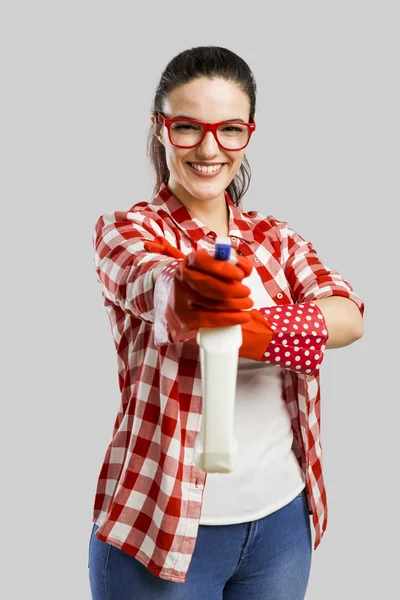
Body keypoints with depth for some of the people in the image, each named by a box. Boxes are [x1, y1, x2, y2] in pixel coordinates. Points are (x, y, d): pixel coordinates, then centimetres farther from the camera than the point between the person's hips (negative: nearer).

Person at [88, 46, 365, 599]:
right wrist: (187, 293, -52)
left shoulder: (276, 238, 6)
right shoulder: (124, 229, -6)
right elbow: (151, 283, -29)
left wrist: (264, 330, -32)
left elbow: (349, 315, -13)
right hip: (163, 521, -4)